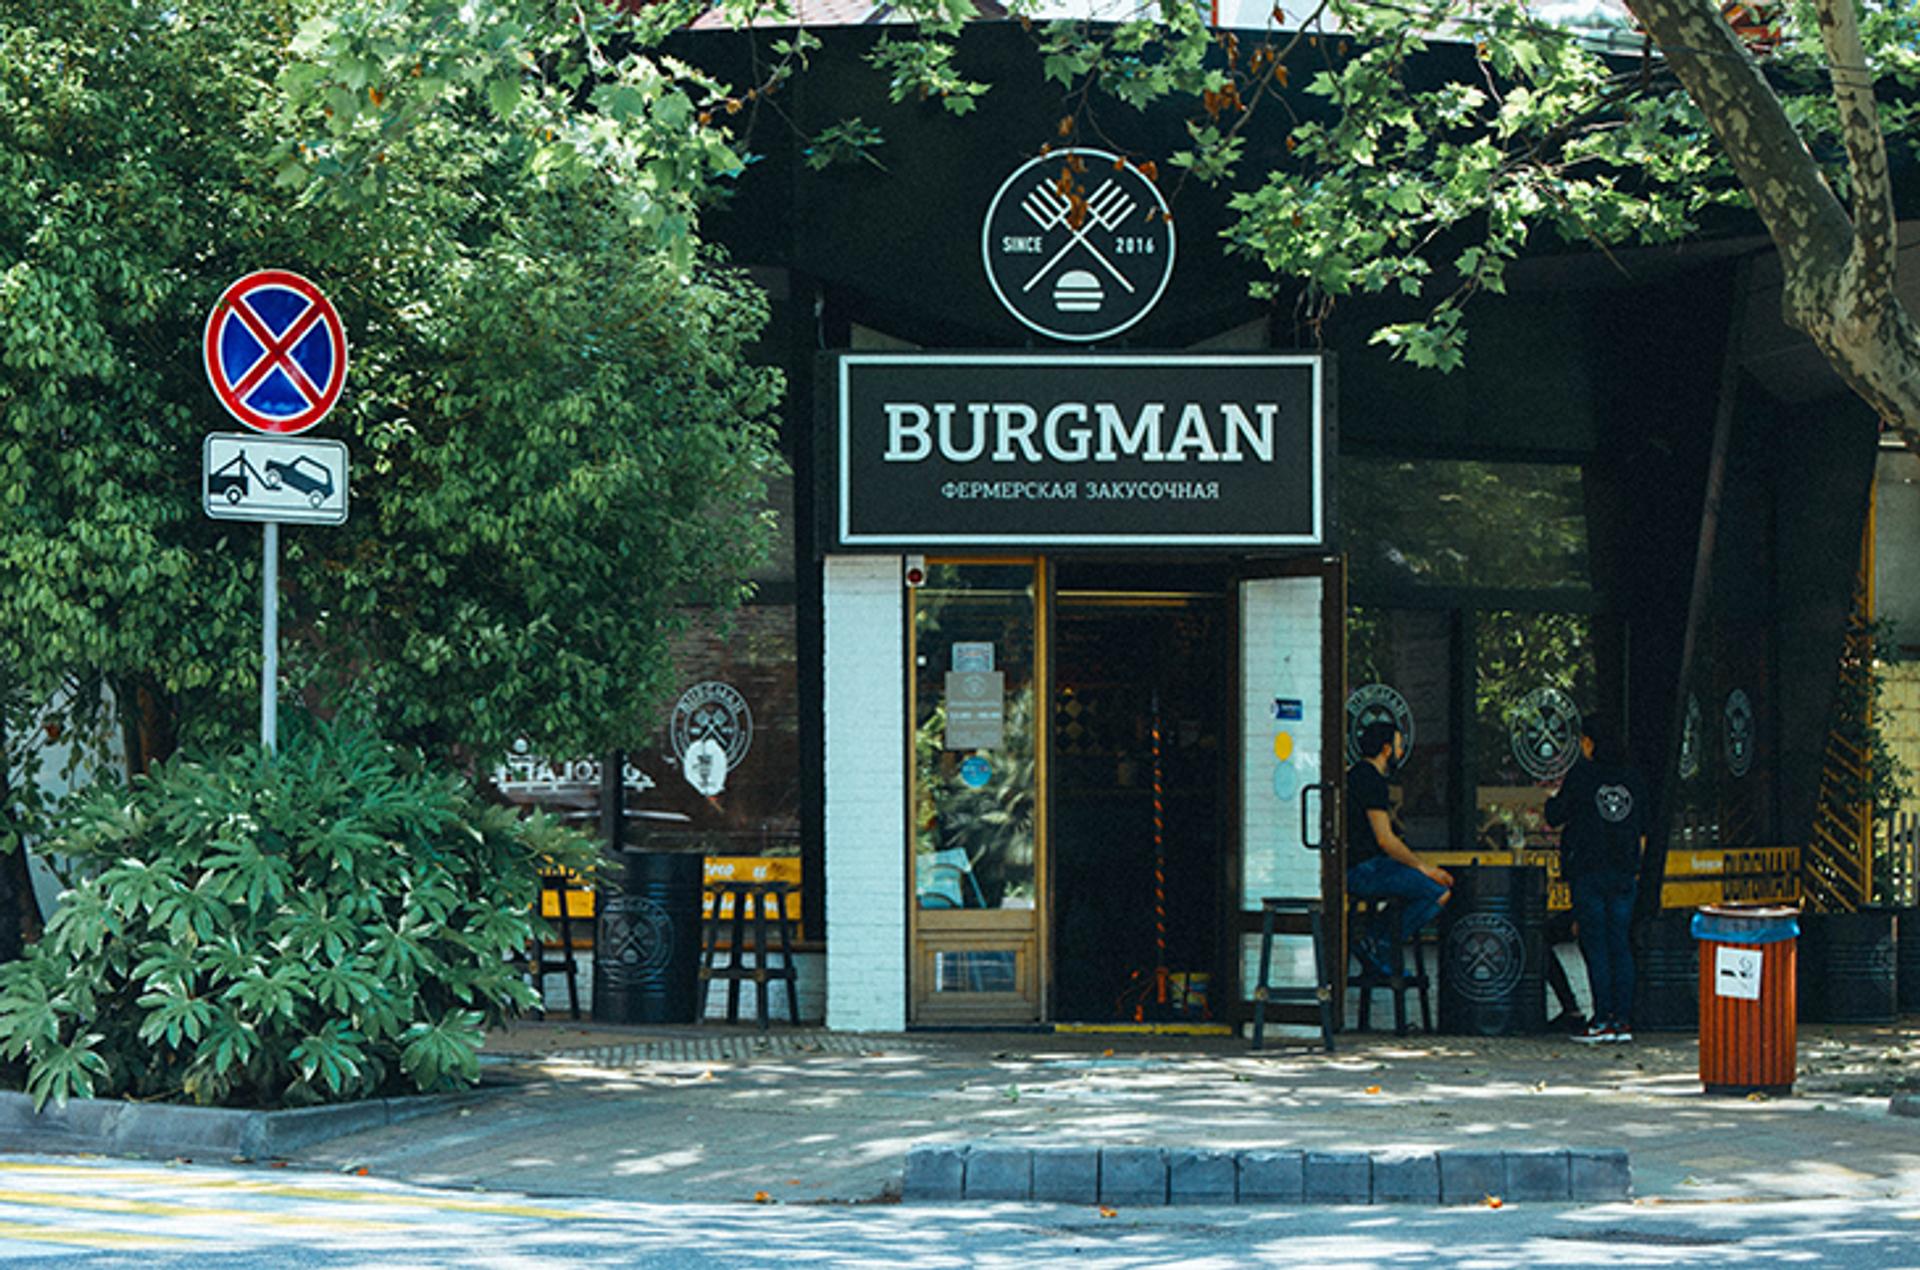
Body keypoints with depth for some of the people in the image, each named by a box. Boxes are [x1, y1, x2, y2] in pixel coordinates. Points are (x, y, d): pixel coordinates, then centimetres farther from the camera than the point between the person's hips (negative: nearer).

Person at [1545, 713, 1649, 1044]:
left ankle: (1603, 1020, -4)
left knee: (1595, 945, -2)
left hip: (1588, 870, -4)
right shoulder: (1634, 777, 7)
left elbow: (1555, 817, -3)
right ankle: (1623, 1020, 6)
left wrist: (1554, 797, 18)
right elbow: (1642, 830, 13)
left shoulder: (1582, 775, -8)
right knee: (1620, 945, 8)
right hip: (1625, 873, 5)